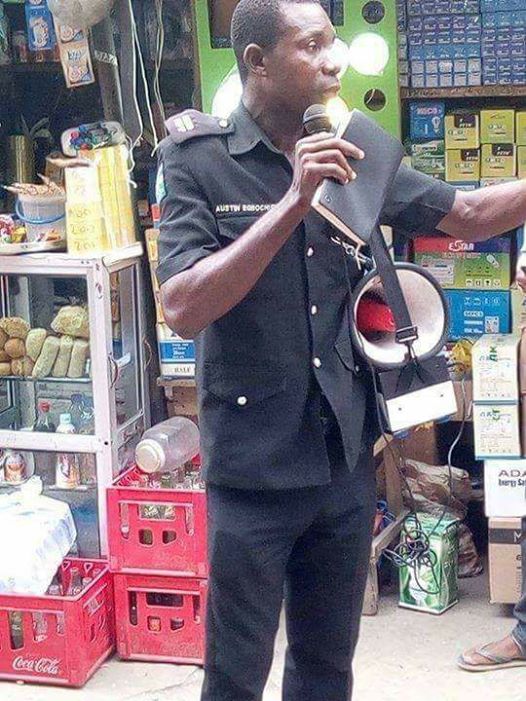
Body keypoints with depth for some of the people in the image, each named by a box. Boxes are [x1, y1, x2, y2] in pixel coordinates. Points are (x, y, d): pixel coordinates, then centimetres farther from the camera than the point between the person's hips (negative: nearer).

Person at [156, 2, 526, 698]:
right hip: (255, 467, -4)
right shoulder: (200, 162, -12)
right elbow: (184, 310, -23)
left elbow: (468, 214, 9)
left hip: (347, 460, 5)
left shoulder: (354, 154, 2)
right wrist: (294, 202, -29)